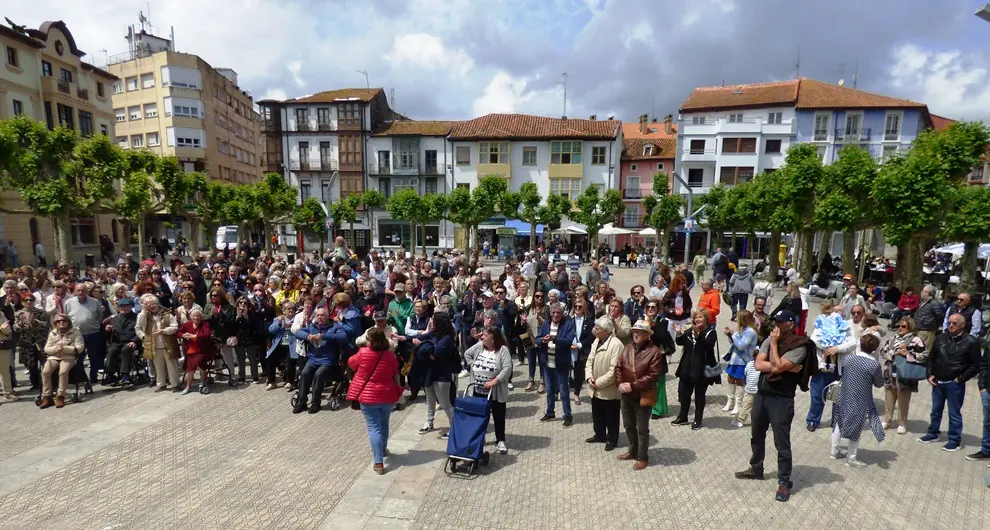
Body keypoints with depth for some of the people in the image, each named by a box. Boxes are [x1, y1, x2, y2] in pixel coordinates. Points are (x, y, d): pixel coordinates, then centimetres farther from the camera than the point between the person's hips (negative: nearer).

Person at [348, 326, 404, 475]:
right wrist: (397, 391, 21)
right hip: (387, 396, 3)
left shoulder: (363, 353, -13)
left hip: (368, 396, -3)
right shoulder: (390, 356, -6)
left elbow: (351, 363, 8)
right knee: (383, 423, 24)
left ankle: (379, 463, -2)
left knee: (374, 427, 1)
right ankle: (383, 449, 44)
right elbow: (395, 375, 5)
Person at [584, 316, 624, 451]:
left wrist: (599, 382, -19)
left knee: (611, 418, 11)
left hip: (609, 390, -7)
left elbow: (614, 370, -25)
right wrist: (589, 377, -7)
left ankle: (612, 440, 29)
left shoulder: (616, 345, -23)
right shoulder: (596, 341, 5)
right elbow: (590, 360, 9)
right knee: (597, 415, 22)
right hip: (595, 389, 7)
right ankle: (599, 435, 40)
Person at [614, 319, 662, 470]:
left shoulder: (654, 351, -15)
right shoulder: (628, 348, 2)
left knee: (642, 429, 9)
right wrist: (620, 383, -12)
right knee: (628, 425, 20)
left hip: (643, 396, -6)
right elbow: (618, 367, 4)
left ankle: (643, 457, 27)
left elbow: (653, 375, -19)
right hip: (626, 394, 6)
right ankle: (633, 451, 40)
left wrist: (632, 385, -21)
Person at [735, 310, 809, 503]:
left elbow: (776, 366, -24)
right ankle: (756, 469, 36)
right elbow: (758, 364, -5)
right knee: (757, 437, 19)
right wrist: (786, 368, -16)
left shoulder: (799, 345, -13)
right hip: (761, 394, 7)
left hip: (781, 400, -6)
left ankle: (784, 481, 18)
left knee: (781, 443, 2)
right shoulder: (769, 340, 5)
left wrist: (774, 344, -15)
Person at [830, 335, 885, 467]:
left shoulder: (848, 358, -4)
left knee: (839, 423, 18)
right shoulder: (875, 364, -16)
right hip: (861, 402, -4)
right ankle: (851, 458, 20)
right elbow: (879, 384, -4)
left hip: (845, 398, 4)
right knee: (856, 428, 10)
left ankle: (834, 452, 29)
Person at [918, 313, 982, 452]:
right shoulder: (940, 338, 3)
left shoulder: (970, 342, -9)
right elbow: (931, 358, 13)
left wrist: (960, 379, -10)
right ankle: (933, 434, 30)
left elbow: (975, 366, -6)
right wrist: (930, 375, 4)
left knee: (954, 413, 6)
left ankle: (954, 440, 19)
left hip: (955, 384, -4)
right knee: (936, 410, 17)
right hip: (938, 382, 5)